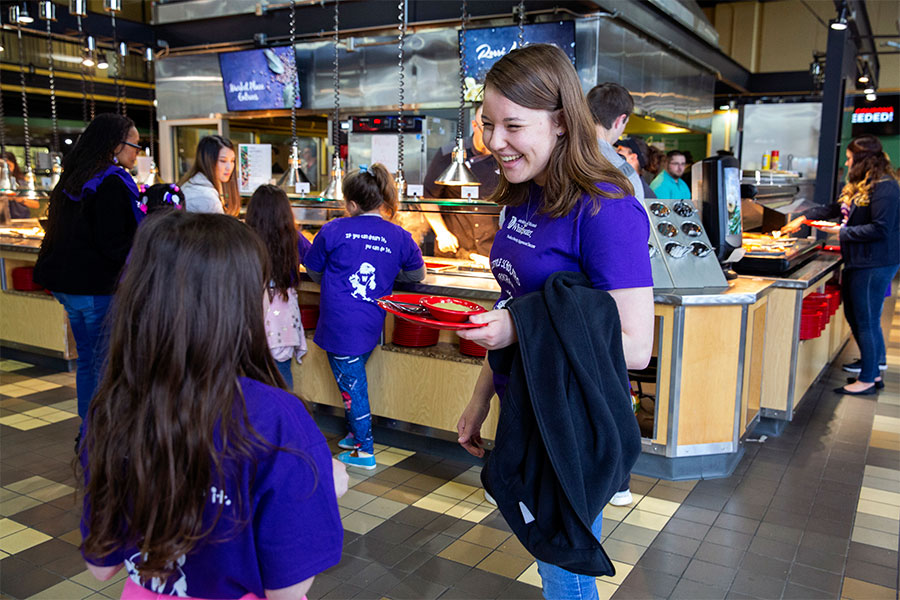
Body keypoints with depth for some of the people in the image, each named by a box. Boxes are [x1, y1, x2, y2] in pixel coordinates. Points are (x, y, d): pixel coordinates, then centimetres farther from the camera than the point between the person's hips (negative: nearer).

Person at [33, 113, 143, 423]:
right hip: (99, 289, -9)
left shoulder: (71, 180, 11)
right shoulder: (112, 182, -17)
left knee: (87, 360, 18)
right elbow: (114, 245, -21)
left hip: (68, 286, 9)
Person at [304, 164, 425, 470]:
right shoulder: (399, 237, 0)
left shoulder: (332, 231, -7)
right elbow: (417, 274, 14)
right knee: (355, 378, 22)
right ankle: (355, 433, 35)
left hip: (340, 326, -4)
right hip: (372, 326, 4)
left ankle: (364, 451, 16)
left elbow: (314, 272, 7)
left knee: (351, 385, 6)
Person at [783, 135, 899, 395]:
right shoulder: (859, 186, 15)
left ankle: (868, 379, 4)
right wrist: (804, 217, 20)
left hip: (874, 265, -10)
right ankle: (875, 362, 31)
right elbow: (837, 208, 26)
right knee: (854, 315, 17)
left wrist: (843, 232, -16)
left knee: (866, 320, -5)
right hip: (857, 263, 10)